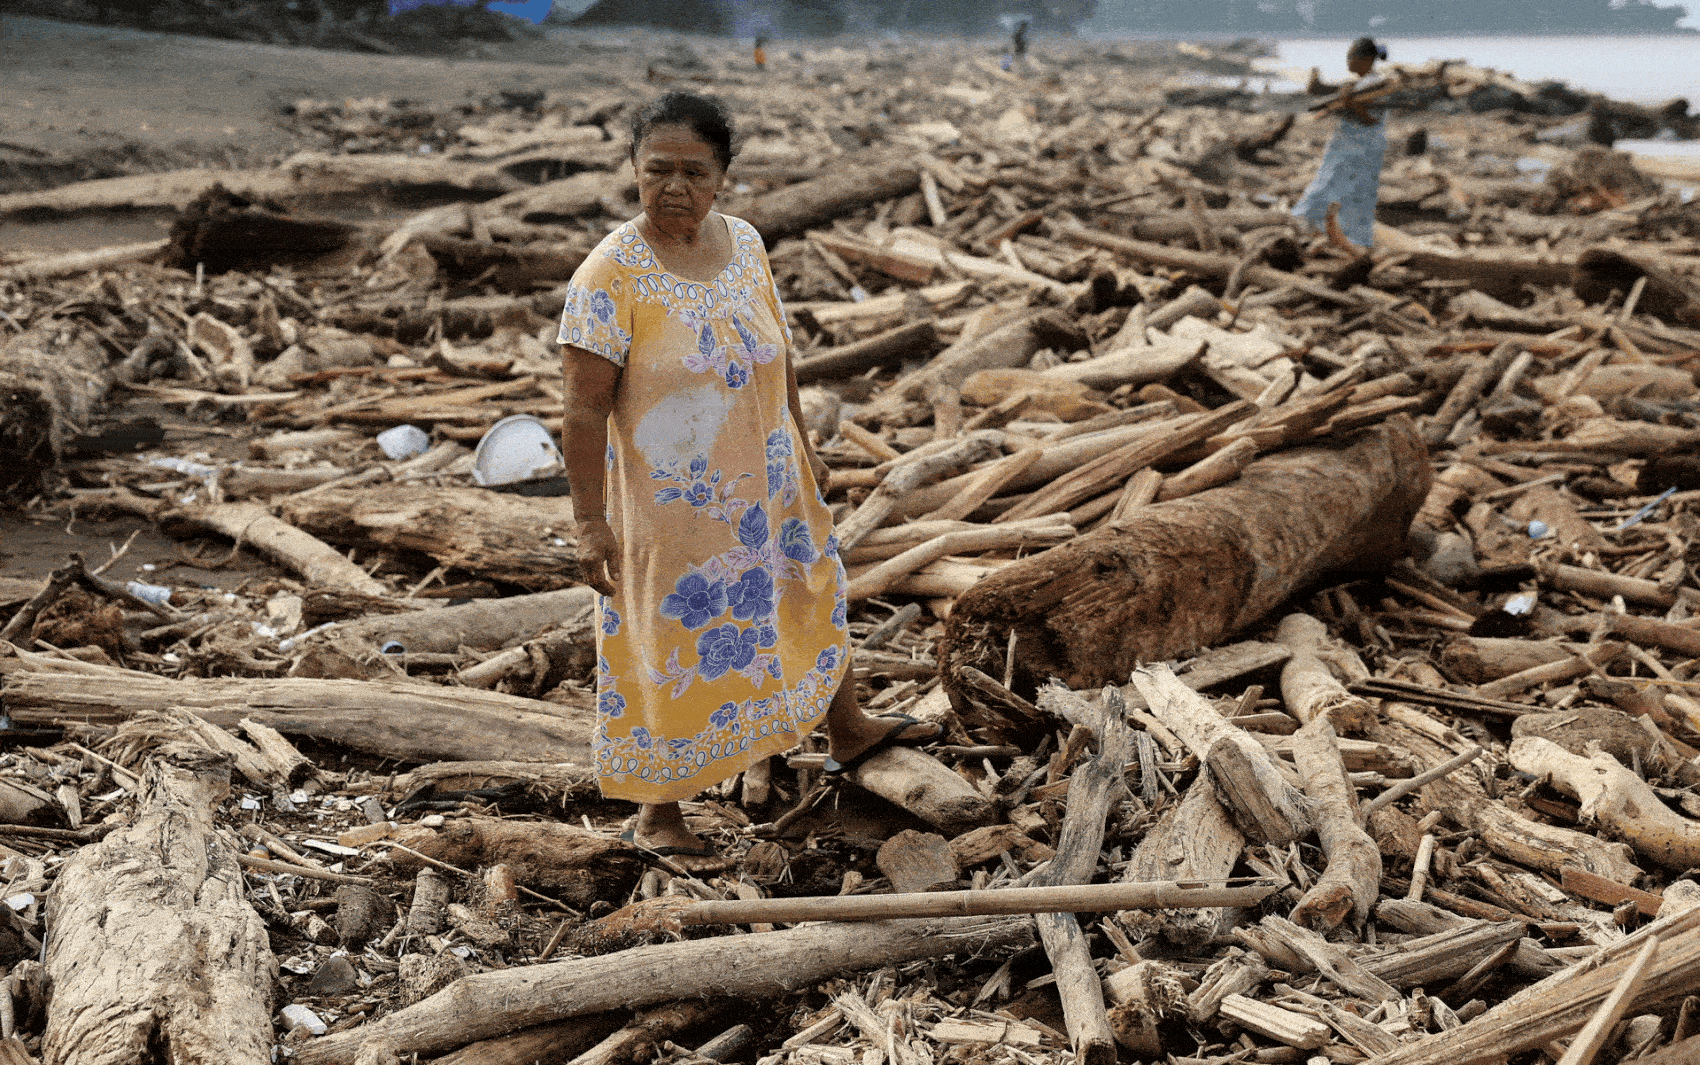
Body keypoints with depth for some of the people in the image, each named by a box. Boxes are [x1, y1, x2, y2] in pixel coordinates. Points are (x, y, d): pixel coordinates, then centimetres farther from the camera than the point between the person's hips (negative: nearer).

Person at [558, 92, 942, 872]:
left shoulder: (744, 243, -1)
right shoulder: (610, 275, -20)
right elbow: (585, 409, -19)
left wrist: (802, 449, 17)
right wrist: (590, 522, -21)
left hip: (766, 487, 7)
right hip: (671, 507, -7)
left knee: (811, 597, 24)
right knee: (670, 648, 5)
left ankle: (846, 731, 51)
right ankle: (656, 814, 25)